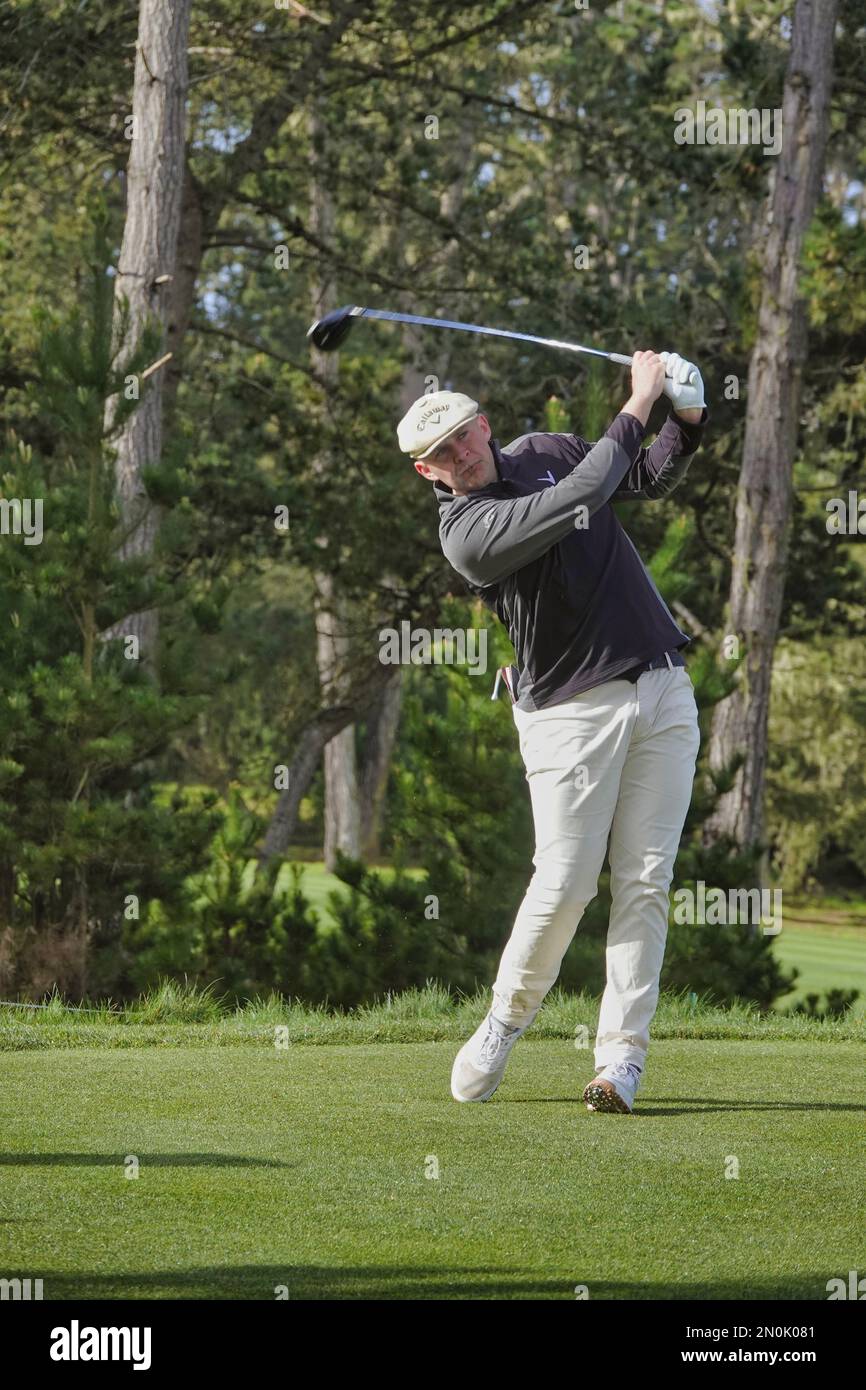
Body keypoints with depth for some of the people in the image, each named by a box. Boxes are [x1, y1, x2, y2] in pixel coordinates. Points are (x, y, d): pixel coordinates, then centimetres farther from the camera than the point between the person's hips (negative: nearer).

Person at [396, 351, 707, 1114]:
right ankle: (505, 1022, 18)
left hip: (662, 689, 5)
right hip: (571, 710, -5)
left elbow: (649, 479, 24)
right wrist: (639, 404, -14)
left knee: (645, 884, -2)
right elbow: (585, 497, -23)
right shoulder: (467, 533, -15)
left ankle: (621, 1058, -2)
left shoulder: (546, 449, 9)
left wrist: (686, 422, 4)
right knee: (566, 884, -7)